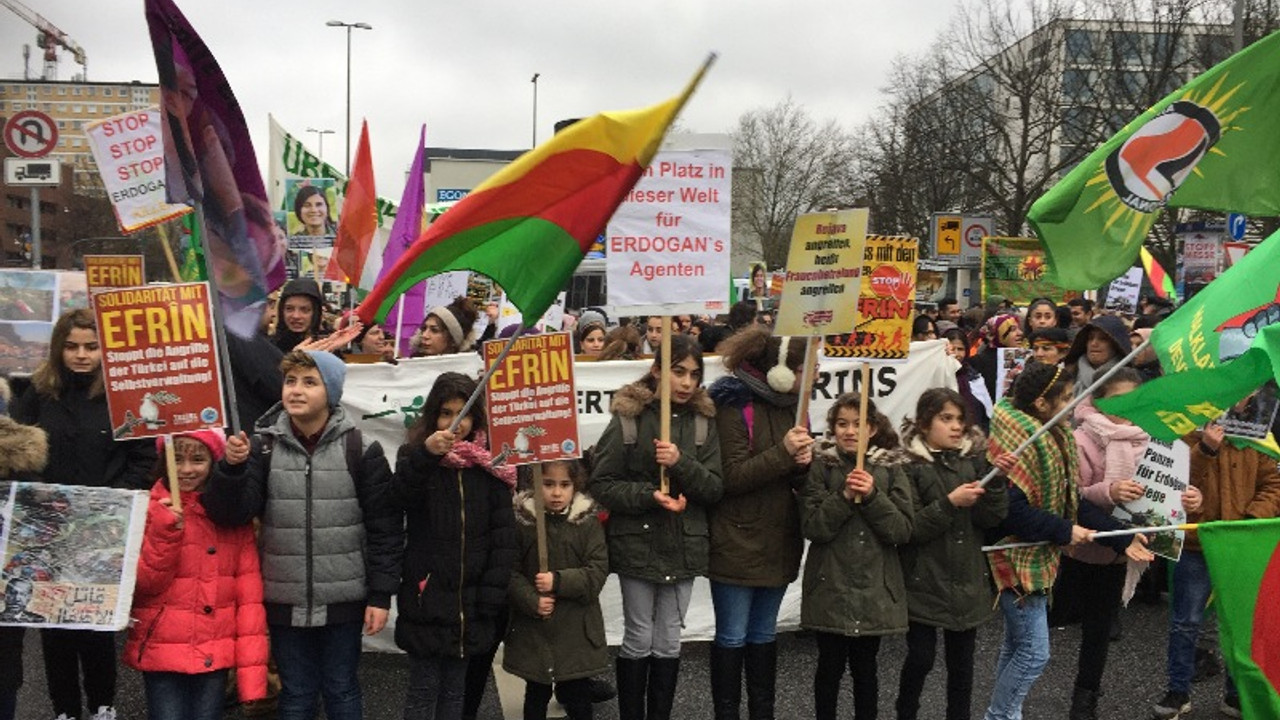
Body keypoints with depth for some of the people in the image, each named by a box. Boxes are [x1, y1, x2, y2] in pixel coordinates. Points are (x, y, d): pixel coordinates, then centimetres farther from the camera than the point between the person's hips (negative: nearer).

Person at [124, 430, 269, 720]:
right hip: (162, 654, -2)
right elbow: (141, 586, -4)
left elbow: (249, 594, 0)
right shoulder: (149, 510, -1)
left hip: (216, 656, 2)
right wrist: (163, 534, -18)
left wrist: (252, 668, -7)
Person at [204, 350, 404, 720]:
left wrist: (381, 594, -6)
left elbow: (384, 528, -4)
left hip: (343, 600, -1)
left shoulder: (360, 450, -6)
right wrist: (231, 467, -24)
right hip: (286, 601, 2)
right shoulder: (265, 446, 0)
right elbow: (231, 513, -7)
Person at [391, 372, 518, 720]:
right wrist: (425, 455, -42)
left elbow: (504, 535, 0)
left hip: (470, 600, 2)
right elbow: (403, 497, -25)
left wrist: (492, 596, -6)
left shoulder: (489, 462, 2)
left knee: (454, 691, 13)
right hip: (427, 597, -2)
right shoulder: (415, 454, -2)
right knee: (423, 691, 5)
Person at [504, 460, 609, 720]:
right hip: (533, 629, 0)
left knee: (578, 697, 10)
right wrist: (532, 601, -18)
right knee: (536, 695, 16)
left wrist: (558, 582, -20)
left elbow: (597, 572, -10)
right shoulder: (522, 520, -5)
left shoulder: (587, 521, -5)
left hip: (576, 629, 0)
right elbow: (511, 571, -5)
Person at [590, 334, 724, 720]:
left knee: (669, 642, 12)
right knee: (639, 640, 7)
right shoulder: (628, 417, -7)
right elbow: (602, 485, -8)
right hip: (638, 545, -3)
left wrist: (682, 464, -20)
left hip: (684, 546, 3)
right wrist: (650, 496, -21)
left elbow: (716, 489, -3)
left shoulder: (704, 421, 2)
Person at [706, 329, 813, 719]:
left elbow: (798, 477, 14)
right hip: (737, 542, -7)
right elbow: (731, 477, -19)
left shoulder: (791, 404, 8)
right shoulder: (734, 405, -14)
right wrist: (782, 452, -26)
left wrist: (804, 461, -9)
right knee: (732, 637, 4)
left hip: (778, 541, 7)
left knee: (764, 634, 17)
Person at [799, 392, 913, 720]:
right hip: (830, 586, -1)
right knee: (830, 665, 8)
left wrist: (872, 496, -16)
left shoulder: (890, 469, 2)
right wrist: (844, 496, -19)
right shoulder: (820, 466, -2)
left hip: (875, 588, 1)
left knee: (865, 666, 11)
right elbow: (811, 527, -9)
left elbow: (903, 530, -5)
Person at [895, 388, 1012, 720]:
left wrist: (997, 480, -16)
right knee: (921, 657, 0)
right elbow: (909, 528, -14)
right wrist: (949, 503, -22)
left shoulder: (973, 459, 5)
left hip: (966, 578, 4)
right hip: (924, 580, -4)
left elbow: (991, 518, -1)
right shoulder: (909, 466, -9)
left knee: (962, 660, 11)